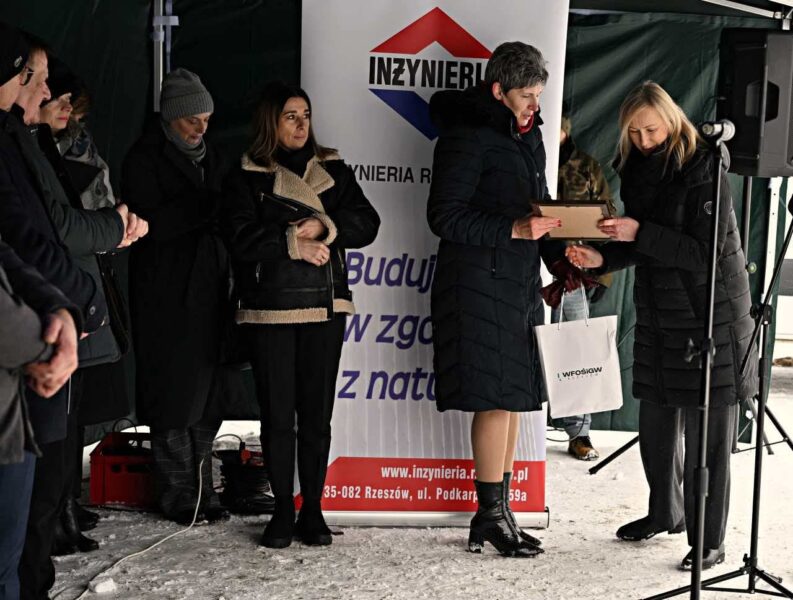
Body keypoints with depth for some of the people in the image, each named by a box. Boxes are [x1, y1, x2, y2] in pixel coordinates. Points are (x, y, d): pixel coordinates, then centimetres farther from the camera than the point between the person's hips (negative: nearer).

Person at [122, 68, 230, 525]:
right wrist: (207, 205, -18)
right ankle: (178, 493, 6)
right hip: (166, 296, -5)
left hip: (208, 289, 6)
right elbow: (152, 222, -14)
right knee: (173, 392, -2)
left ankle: (202, 488, 14)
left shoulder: (211, 156, 16)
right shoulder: (145, 158, -3)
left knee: (207, 393, 6)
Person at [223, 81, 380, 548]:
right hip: (269, 308, -2)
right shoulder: (247, 177, 5)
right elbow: (241, 238, -8)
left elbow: (367, 224, 4)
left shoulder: (333, 170, 13)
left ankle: (313, 510, 11)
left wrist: (324, 226, -11)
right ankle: (283, 510, 12)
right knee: (277, 413, 1)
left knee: (317, 412, 2)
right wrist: (295, 244, -12)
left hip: (324, 306, 2)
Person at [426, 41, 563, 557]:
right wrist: (513, 230, -20)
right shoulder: (467, 136, -10)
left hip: (519, 282, 9)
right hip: (478, 284, -9)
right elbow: (444, 216, -15)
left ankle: (499, 511, 19)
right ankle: (491, 515, 4)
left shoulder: (529, 136, 16)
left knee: (513, 397, 10)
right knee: (497, 398, -7)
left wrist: (560, 251, 3)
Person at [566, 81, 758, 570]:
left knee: (705, 435, -2)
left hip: (710, 318, -7)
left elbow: (706, 250, -19)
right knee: (656, 421, 16)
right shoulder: (638, 172, 8)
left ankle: (709, 542, 7)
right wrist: (602, 258, -5)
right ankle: (666, 512, 36)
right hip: (658, 315, 7)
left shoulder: (704, 170, -14)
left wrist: (639, 233, -23)